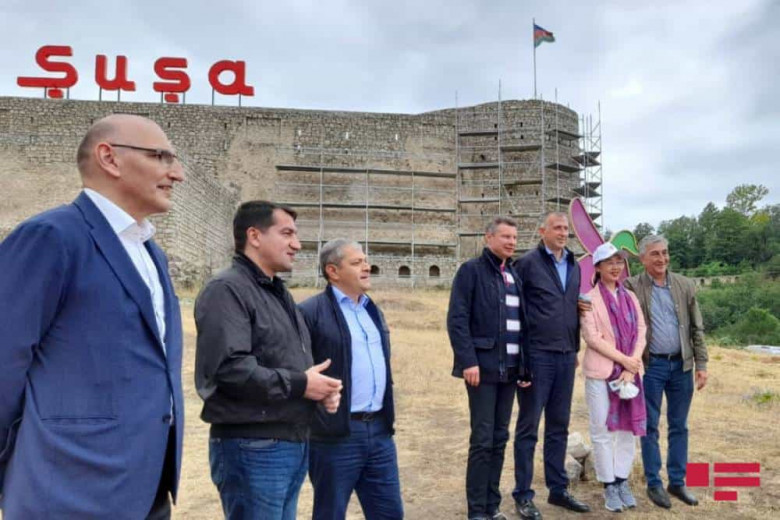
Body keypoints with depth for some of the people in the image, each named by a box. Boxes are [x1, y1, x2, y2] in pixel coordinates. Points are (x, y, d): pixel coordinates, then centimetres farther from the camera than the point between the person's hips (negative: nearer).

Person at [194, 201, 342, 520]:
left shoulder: (278, 292, 17)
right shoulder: (227, 289, -14)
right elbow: (227, 368, -26)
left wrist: (320, 386, 3)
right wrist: (299, 385, -17)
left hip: (294, 443, 9)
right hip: (252, 448, -9)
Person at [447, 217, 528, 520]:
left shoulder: (515, 275, 15)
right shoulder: (471, 270, -5)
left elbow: (521, 321, 16)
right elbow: (457, 320, -12)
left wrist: (524, 364, 11)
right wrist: (468, 361, -19)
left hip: (510, 368, 6)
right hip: (483, 366, -6)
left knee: (500, 439, 12)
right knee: (482, 440, -2)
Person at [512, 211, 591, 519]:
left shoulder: (574, 266, 13)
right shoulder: (528, 263, -7)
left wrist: (575, 348, 17)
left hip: (566, 356, 6)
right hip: (536, 355, -6)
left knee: (559, 427, 14)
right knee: (529, 427, 3)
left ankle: (558, 490, 26)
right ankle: (523, 495, 12)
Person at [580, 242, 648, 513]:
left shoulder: (630, 297, 10)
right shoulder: (590, 298, -5)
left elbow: (641, 333, 5)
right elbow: (592, 337, -11)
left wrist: (631, 368, -6)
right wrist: (623, 359, -12)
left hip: (629, 372, 5)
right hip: (600, 372, -5)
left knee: (628, 427, 9)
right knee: (602, 430, 1)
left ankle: (622, 481, 22)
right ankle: (609, 486, 13)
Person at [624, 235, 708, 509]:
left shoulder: (685, 285, 5)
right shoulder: (632, 287, -5)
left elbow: (697, 329, 7)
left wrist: (701, 364, 3)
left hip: (682, 365, 3)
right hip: (651, 366, -3)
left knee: (679, 426, 12)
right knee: (650, 426, 5)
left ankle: (677, 481, 24)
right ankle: (654, 484, 17)